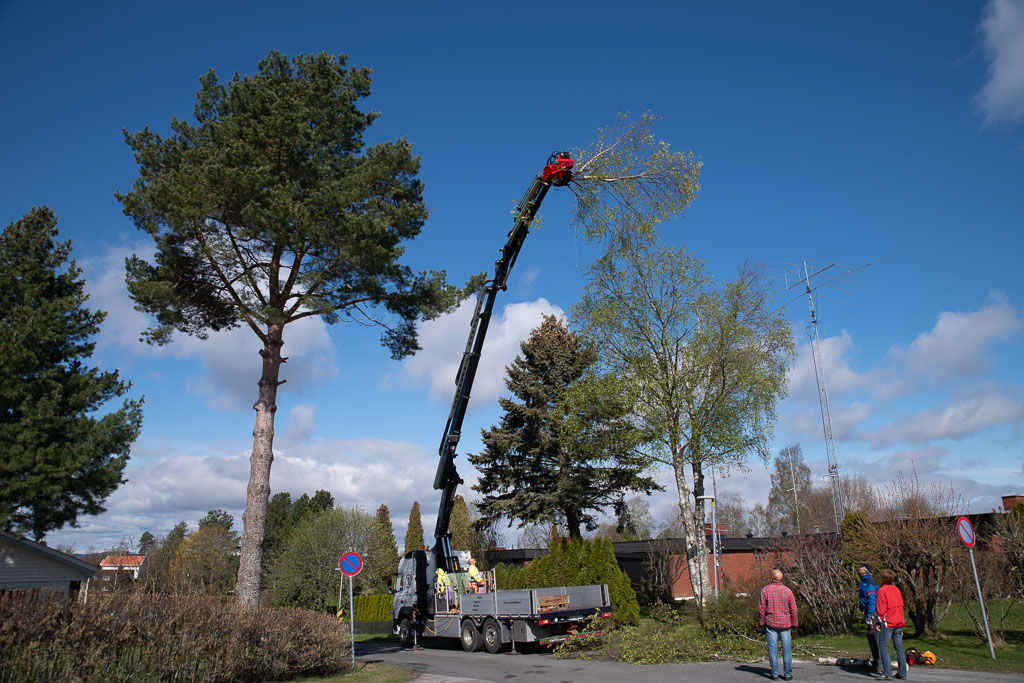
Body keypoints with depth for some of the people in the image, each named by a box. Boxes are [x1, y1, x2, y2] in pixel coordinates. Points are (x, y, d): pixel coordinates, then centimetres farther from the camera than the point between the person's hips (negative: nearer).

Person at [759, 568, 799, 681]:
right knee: (787, 649, 6)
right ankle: (787, 674, 8)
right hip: (785, 624, 1)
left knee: (772, 649, 4)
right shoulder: (787, 590, -1)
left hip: (771, 624, -1)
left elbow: (761, 608, -3)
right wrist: (794, 625, 8)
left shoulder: (765, 590, -4)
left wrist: (763, 623, 5)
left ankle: (775, 674, 6)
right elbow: (793, 609, 1)